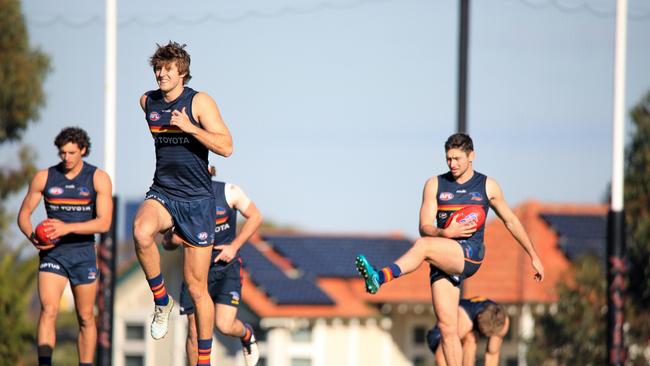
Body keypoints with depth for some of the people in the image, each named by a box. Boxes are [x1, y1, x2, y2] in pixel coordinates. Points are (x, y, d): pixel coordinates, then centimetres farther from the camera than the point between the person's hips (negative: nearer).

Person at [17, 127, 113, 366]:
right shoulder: (44, 178, 1)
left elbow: (104, 223, -13)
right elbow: (23, 215, 7)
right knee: (48, 311, -18)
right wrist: (32, 237, -16)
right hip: (52, 254, 0)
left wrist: (67, 228, -25)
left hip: (83, 254, 0)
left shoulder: (98, 179, -4)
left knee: (85, 318, 7)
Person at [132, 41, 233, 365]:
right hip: (162, 193, 3)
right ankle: (161, 300, -13)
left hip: (197, 201, -3)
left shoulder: (200, 102, -7)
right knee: (141, 231, -35)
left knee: (196, 286, 2)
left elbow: (226, 147, -15)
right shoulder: (147, 102, 5)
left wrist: (189, 127, -23)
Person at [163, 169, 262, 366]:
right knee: (195, 331, -6)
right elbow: (166, 243, 4)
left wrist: (234, 246, -8)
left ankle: (246, 334, 24)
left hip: (226, 268, -2)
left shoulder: (229, 192, -11)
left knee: (225, 325, -13)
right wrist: (173, 240, -21)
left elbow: (255, 217, 3)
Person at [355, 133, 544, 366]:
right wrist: (446, 233, -16)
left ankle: (379, 277, -49)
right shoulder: (435, 185, 13)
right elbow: (425, 228, 6)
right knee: (447, 328, -5)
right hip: (443, 259, 3)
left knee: (423, 245, -33)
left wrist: (534, 257, 22)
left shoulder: (487, 186, 10)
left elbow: (511, 222, 20)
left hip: (470, 254, -3)